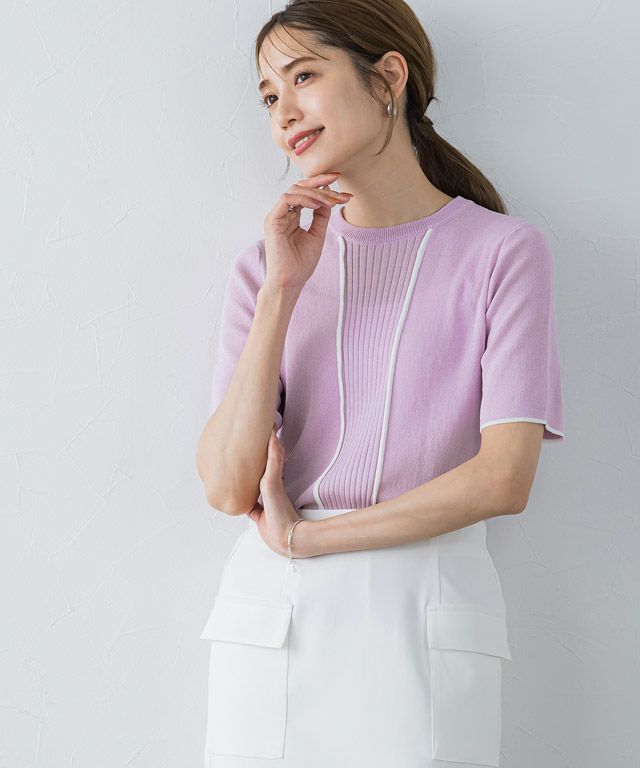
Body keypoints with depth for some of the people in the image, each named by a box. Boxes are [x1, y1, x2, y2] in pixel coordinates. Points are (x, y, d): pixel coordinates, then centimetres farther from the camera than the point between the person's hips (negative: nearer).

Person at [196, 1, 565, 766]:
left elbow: (503, 478, -11)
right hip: (270, 616, 3)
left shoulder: (502, 250, -1)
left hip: (427, 622, -2)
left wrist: (302, 536, -7)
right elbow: (227, 487, -3)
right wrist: (283, 293, -9)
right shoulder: (266, 265, 7)